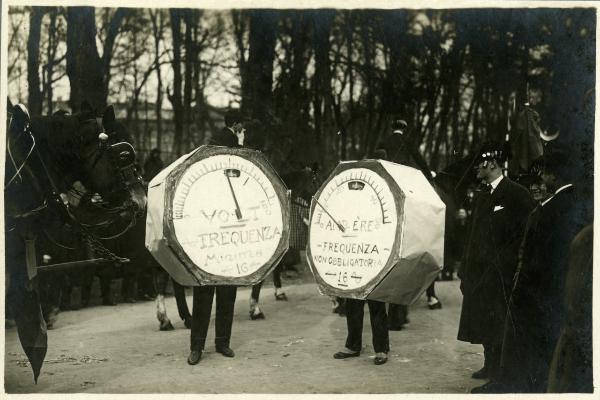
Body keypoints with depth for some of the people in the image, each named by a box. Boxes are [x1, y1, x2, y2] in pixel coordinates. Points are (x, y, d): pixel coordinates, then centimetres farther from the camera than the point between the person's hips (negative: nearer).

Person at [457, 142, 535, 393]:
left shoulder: (517, 195, -10)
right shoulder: (482, 198, 15)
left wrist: (506, 262, -16)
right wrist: (466, 270, 14)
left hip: (500, 275, -8)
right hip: (479, 274, 8)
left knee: (497, 327, -4)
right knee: (484, 324, 16)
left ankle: (499, 380, 3)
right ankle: (491, 366, 31)